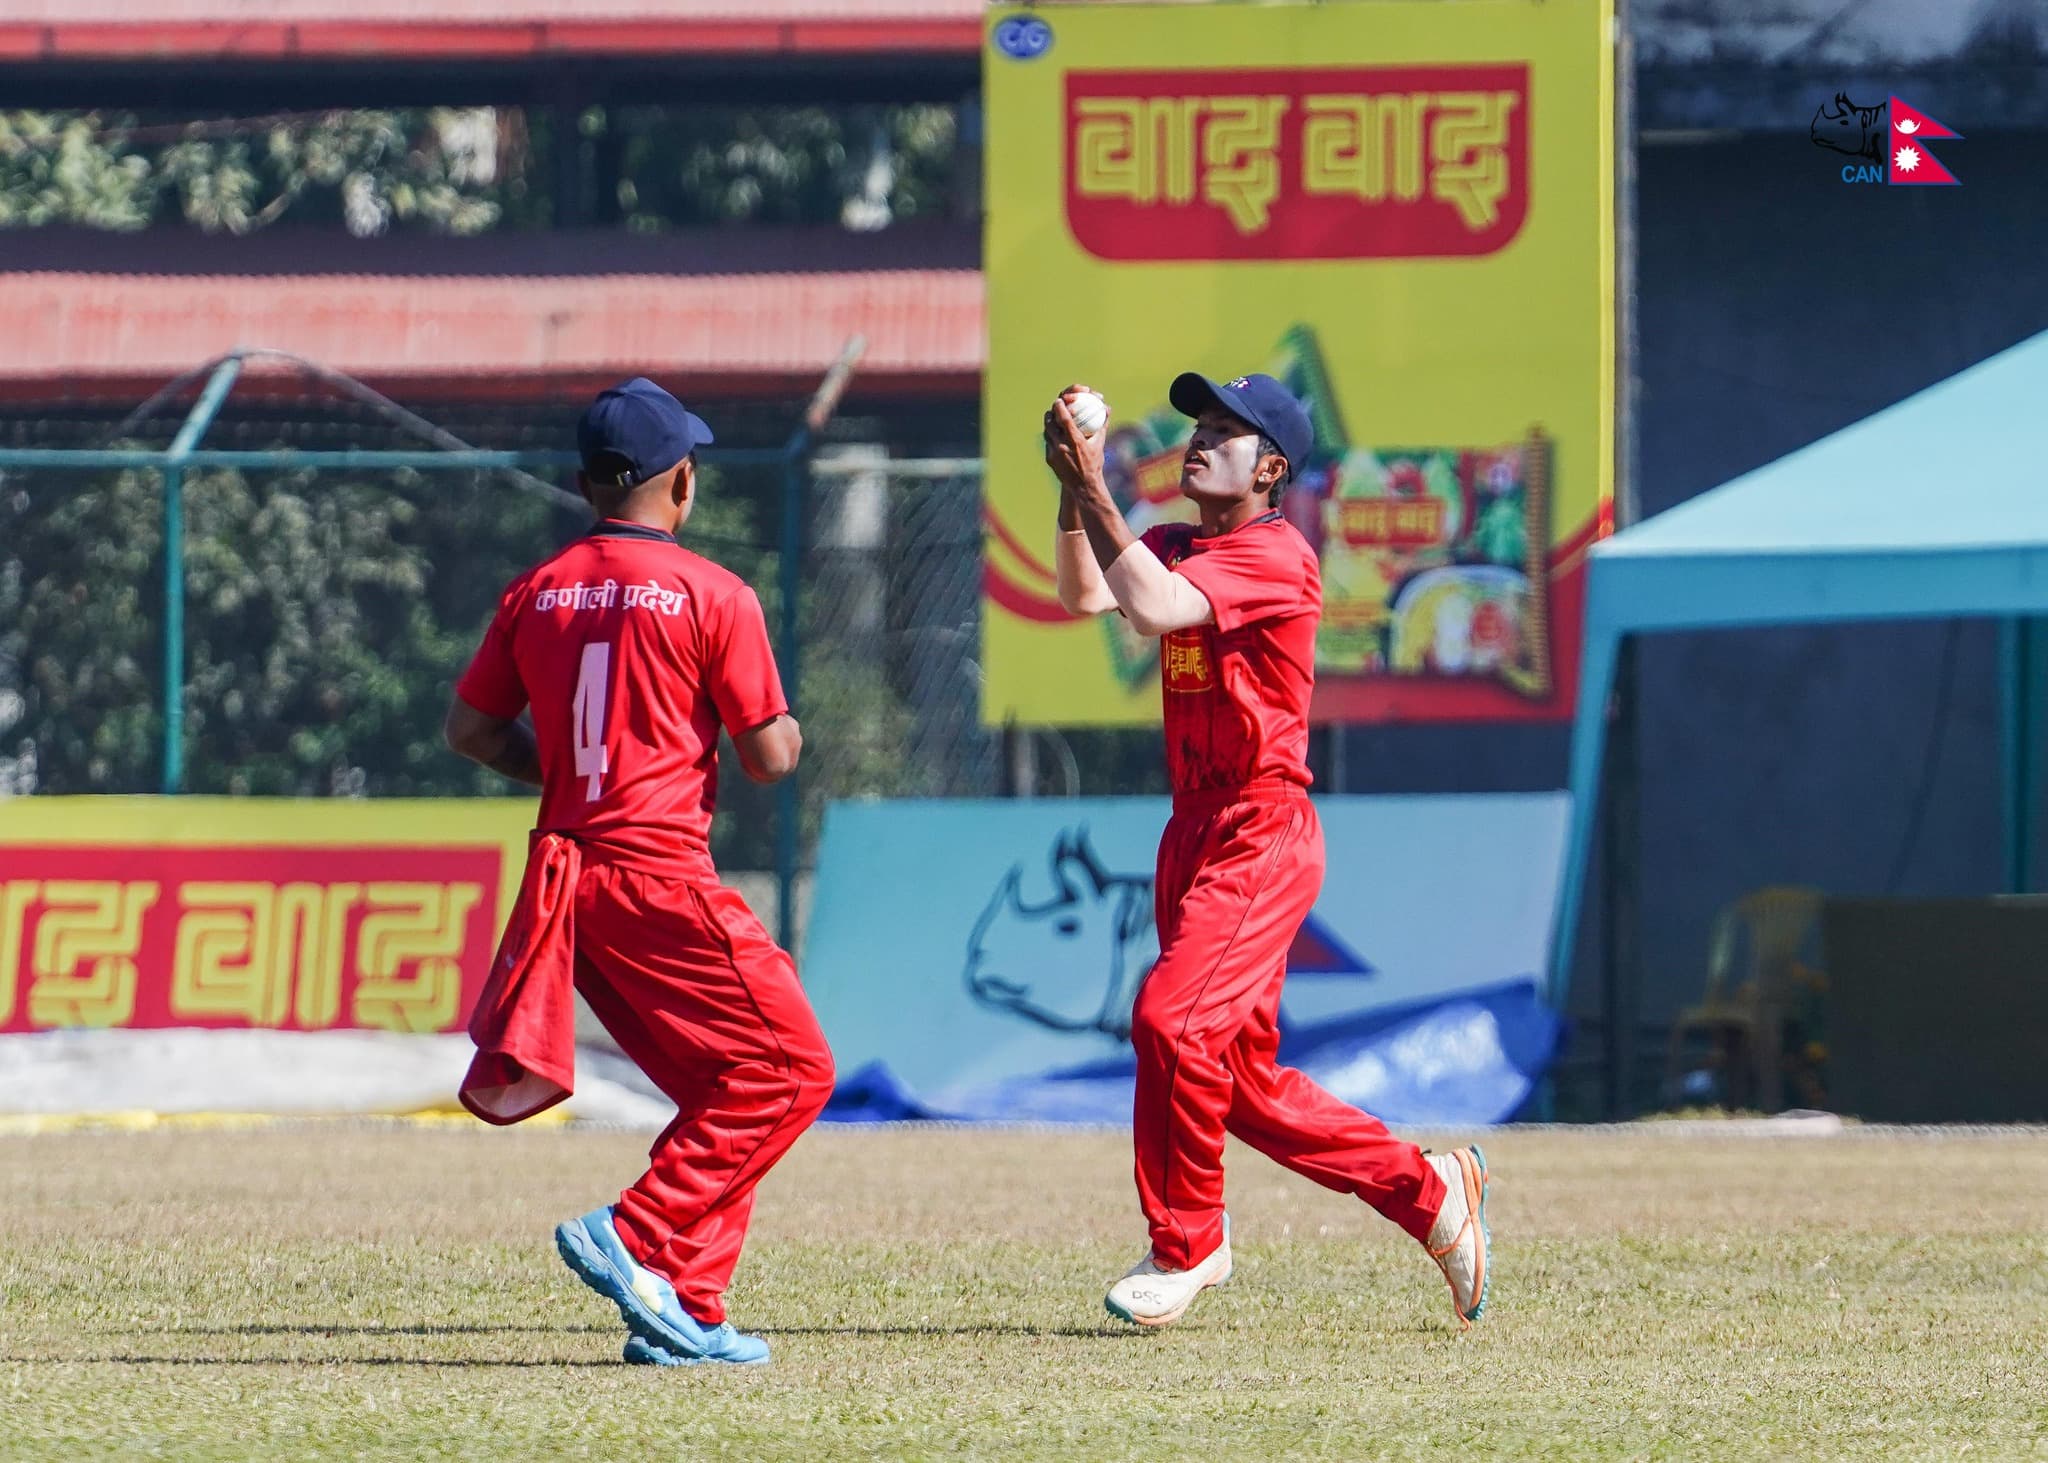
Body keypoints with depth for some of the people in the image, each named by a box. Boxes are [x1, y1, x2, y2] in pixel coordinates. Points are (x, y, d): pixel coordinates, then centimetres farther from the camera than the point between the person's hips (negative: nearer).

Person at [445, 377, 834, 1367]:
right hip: (661, 872, -7)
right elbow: (769, 756, -5)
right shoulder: (711, 594, -7)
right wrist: (790, 734, 17)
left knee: (717, 1087, 16)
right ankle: (638, 1238, -14)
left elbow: (470, 728, 14)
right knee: (789, 1067, -1)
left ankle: (688, 1316, 8)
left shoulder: (537, 593, 9)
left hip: (568, 869, 7)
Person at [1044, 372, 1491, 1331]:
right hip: (1195, 829, 9)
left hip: (1263, 834, -9)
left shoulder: (1274, 557, -14)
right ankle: (1428, 1191, 23)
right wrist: (1071, 490, -12)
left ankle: (1187, 1244, -5)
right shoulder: (1178, 547, 12)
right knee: (1244, 1080, 10)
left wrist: (1093, 488, -24)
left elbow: (1154, 607, -27)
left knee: (1172, 1018, -19)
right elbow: (1084, 596, -2)